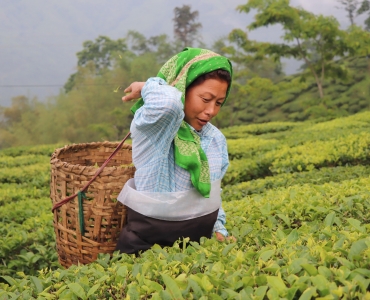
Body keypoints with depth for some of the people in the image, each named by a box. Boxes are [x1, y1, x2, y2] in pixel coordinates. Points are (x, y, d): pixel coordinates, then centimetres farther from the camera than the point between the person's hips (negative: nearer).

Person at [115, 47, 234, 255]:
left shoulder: (217, 140, 6)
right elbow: (169, 102, -39)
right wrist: (148, 88, -19)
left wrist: (219, 229, 5)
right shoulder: (152, 125, -16)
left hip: (200, 242, 5)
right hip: (148, 244, -5)